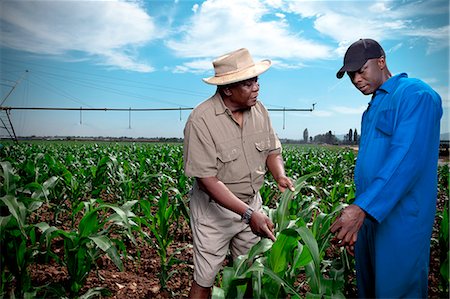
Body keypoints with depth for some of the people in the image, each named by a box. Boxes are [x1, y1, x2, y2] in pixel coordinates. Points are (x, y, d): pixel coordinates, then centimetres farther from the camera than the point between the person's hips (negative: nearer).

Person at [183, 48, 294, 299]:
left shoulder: (259, 110, -4)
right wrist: (249, 214, -29)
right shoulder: (201, 120, -22)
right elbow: (208, 180, -24)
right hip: (214, 208, -5)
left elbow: (272, 150, 8)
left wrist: (280, 176, -14)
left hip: (252, 202, 5)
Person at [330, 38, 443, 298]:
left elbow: (407, 159, -24)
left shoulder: (416, 94, -11)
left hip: (401, 220, -8)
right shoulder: (374, 108, 17)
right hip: (368, 214, 9)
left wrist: (363, 208, -29)